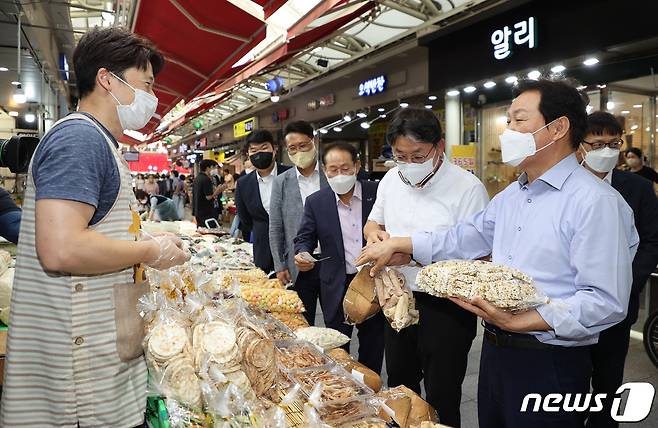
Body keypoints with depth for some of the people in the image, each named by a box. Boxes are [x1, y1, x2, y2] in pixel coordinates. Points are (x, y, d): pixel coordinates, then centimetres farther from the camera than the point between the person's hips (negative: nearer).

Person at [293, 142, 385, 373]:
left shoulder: (377, 193, -5)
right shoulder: (315, 202, -1)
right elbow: (304, 238, 3)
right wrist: (302, 253, -19)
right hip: (337, 288, 0)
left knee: (372, 350, 16)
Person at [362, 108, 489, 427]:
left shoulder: (467, 187, -17)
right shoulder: (391, 179, 2)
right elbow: (373, 223, 16)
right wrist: (375, 233, -8)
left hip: (445, 306, -6)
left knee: (441, 400, 10)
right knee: (398, 386, 25)